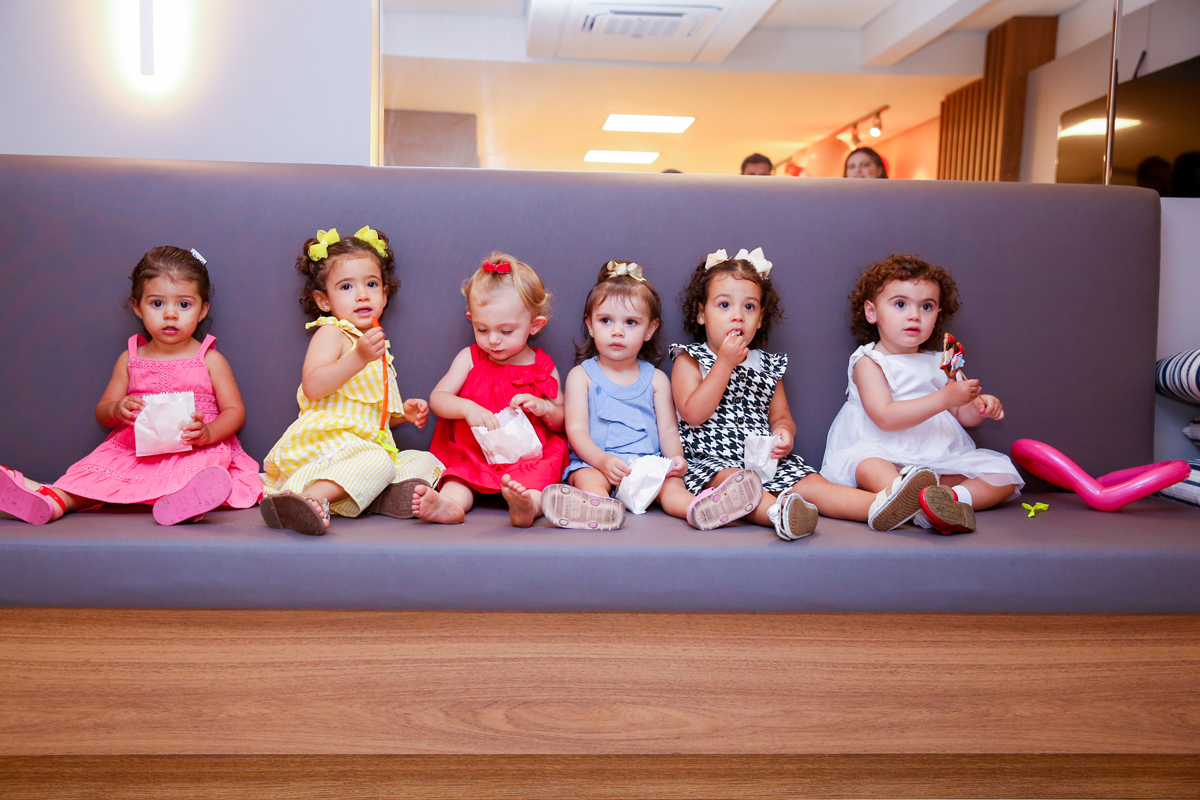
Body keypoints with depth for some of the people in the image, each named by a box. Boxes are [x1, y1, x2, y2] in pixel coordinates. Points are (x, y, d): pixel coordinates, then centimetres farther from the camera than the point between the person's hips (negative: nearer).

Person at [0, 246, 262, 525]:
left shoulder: (210, 360, 6)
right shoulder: (130, 359, 15)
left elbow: (235, 411, 2)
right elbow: (102, 412, 17)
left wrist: (207, 433, -19)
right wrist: (117, 410, -9)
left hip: (194, 452, -4)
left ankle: (188, 501, -66)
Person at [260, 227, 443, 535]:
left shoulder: (376, 347, 26)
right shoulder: (330, 334, -1)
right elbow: (312, 388, -19)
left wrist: (403, 413, 14)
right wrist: (359, 358, -27)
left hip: (369, 441, 9)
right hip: (327, 439, -9)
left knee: (425, 461, -2)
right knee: (377, 462, -34)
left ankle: (384, 494, -31)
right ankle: (312, 498, -53)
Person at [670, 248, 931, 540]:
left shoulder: (768, 365, 17)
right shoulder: (689, 360, 4)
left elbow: (780, 417, 21)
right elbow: (693, 415, -10)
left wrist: (783, 434, -6)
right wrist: (725, 363, -11)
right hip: (711, 462, -4)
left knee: (810, 483, -17)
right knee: (731, 479, -36)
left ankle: (877, 505, -36)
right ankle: (779, 512, -63)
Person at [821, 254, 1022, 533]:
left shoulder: (936, 363, 19)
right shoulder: (869, 363, -1)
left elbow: (961, 414, 26)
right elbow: (885, 418, -16)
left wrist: (981, 407, 1)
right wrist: (946, 398, -20)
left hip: (941, 462, 7)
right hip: (890, 461, -6)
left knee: (1003, 473, -7)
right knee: (865, 463, -38)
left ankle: (955, 497, -34)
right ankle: (919, 504, -61)